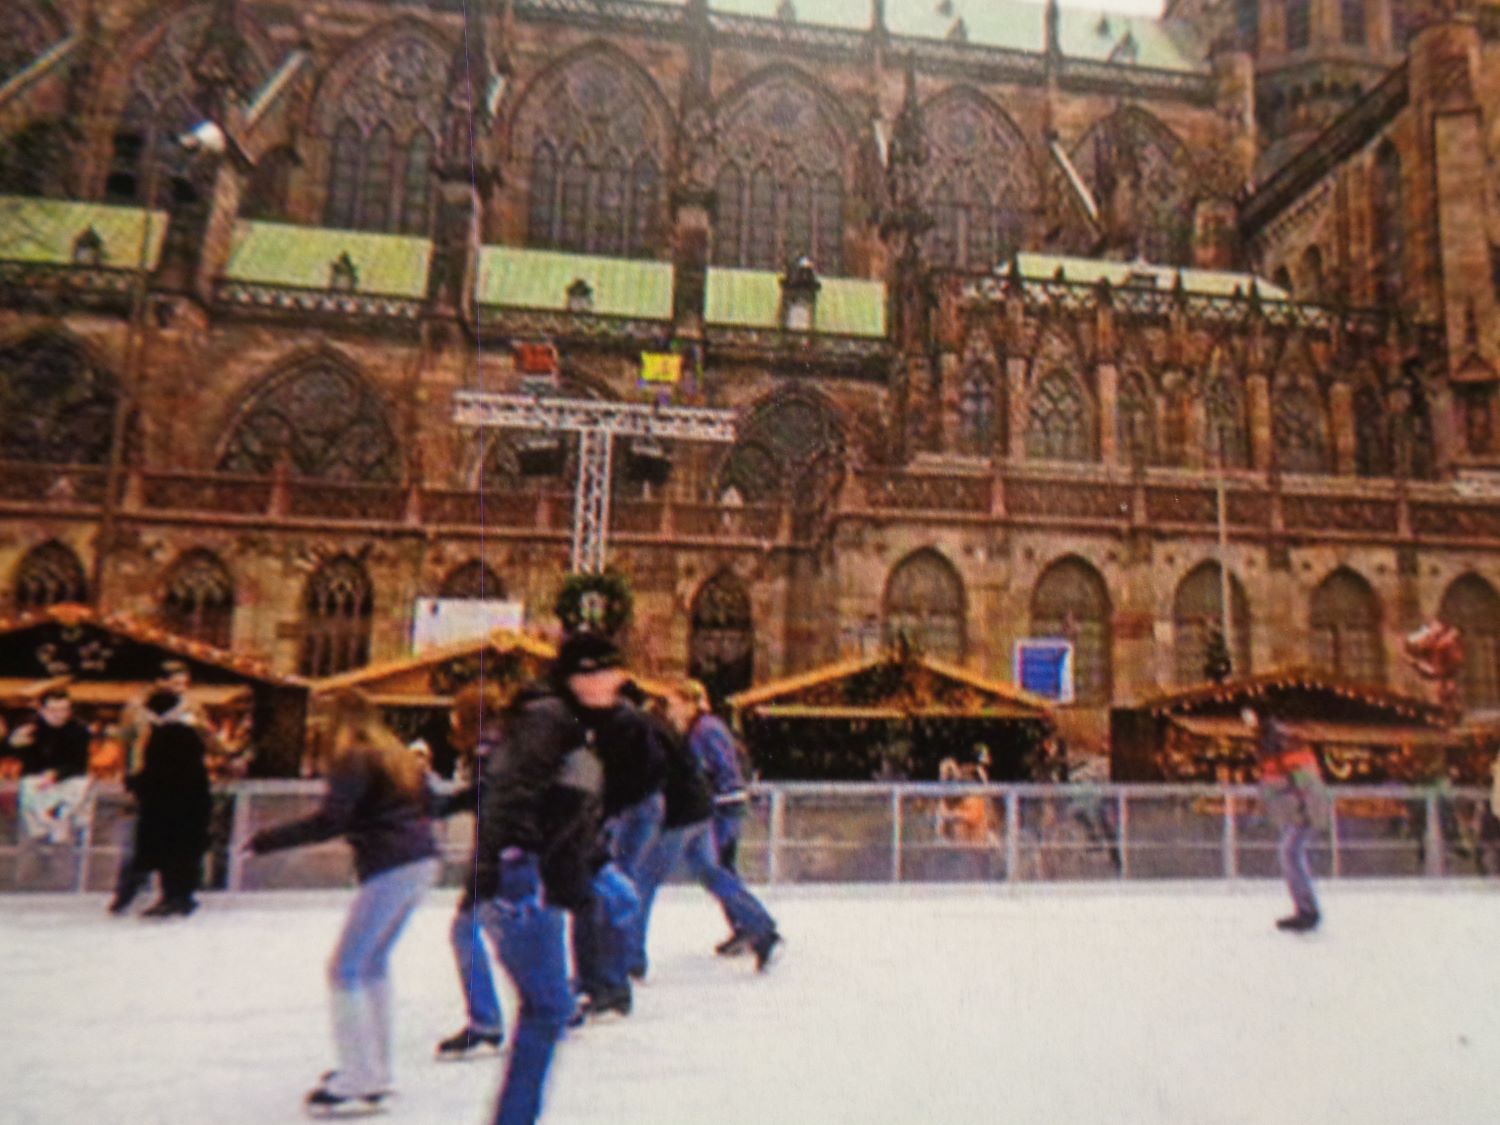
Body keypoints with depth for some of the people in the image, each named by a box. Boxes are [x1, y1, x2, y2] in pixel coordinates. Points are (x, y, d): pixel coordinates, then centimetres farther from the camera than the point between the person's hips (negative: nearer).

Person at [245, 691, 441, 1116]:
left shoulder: (354, 760, -9)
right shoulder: (394, 754, 16)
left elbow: (329, 821, -19)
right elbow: (426, 803, 23)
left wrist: (266, 840, -15)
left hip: (390, 870, -9)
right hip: (421, 862, 9)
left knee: (345, 969, -3)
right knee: (374, 959, 21)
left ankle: (360, 1083, -1)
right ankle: (374, 1067, 29)